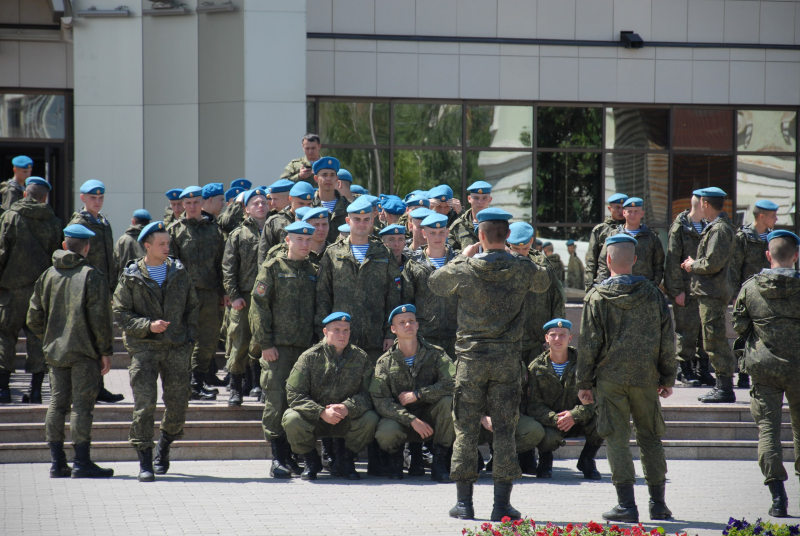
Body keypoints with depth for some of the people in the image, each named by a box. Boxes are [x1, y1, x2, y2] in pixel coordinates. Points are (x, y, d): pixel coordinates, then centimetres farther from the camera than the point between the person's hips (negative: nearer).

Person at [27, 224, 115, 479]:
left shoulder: (47, 276, 7)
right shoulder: (92, 276, -10)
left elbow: (34, 319, 10)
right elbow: (100, 319, -14)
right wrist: (106, 352, -8)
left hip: (55, 352, 5)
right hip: (84, 352, -5)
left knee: (57, 404, 10)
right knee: (82, 405, -3)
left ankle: (57, 462, 12)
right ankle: (82, 462, -4)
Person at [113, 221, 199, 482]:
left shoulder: (179, 272, 8)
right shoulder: (131, 277, -1)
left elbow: (192, 307, 16)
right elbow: (120, 313, -2)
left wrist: (189, 338, 5)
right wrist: (148, 326, -16)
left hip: (177, 349, 3)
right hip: (144, 348, -3)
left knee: (178, 406, 2)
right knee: (144, 405, -9)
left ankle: (163, 448, 28)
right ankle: (144, 462, -1)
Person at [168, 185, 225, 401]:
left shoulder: (214, 229, 15)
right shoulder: (175, 230, 5)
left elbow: (221, 262, 15)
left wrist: (223, 291, 10)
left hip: (210, 293, 3)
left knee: (208, 342, 6)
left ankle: (197, 383, 14)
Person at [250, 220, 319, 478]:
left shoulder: (314, 272, 16)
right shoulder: (273, 268, 3)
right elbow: (259, 305, -2)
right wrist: (265, 343, -9)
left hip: (307, 348, 4)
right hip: (278, 347, -4)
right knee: (277, 400, -9)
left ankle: (293, 454, 11)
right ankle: (278, 457, -5)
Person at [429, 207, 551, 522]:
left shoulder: (463, 269, -7)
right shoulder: (522, 269, -3)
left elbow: (435, 283, 13)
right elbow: (543, 283, 20)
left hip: (472, 358, -1)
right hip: (507, 359, 1)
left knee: (466, 429, 6)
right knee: (505, 429, 5)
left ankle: (464, 502, 7)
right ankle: (502, 504, 4)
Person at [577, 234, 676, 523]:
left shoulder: (597, 296, -5)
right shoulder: (652, 293, 4)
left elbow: (589, 343, -5)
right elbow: (667, 338, 7)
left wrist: (584, 383, 1)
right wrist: (668, 377, 15)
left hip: (611, 377, -3)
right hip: (646, 378, 3)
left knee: (617, 438, 1)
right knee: (650, 437, 13)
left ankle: (626, 504, -4)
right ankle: (658, 504, 14)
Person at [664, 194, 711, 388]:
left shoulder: (706, 227, 15)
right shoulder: (679, 227, -6)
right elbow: (672, 260, -9)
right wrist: (677, 290, -13)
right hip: (686, 290, -6)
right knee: (687, 330, -3)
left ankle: (702, 370, 14)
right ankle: (686, 372, 4)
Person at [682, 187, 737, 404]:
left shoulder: (719, 229, -16)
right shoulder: (717, 226, 16)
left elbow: (712, 264, -23)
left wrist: (693, 265, -7)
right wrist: (695, 263, 12)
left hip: (712, 293, -11)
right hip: (710, 292, 11)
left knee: (715, 340, -8)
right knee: (714, 341, 14)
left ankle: (726, 388, -7)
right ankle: (722, 386, 19)